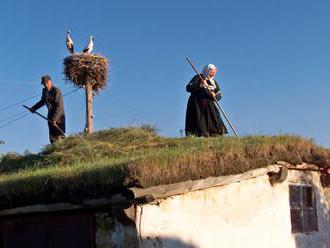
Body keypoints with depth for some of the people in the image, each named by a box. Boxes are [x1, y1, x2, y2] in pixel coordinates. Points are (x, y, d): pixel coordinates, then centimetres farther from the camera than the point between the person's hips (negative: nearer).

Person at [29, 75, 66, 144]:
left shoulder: (57, 91, -15)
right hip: (50, 117, 8)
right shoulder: (45, 90, 8)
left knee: (59, 136, -12)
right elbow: (42, 101, 27)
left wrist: (54, 119, -26)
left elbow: (59, 106, -21)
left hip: (59, 116, -7)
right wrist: (33, 108, 21)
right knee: (52, 137, 5)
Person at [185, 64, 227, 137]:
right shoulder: (198, 78, -1)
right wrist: (200, 85, -22)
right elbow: (188, 88, -12)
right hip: (197, 106, -5)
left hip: (209, 106, 5)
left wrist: (214, 96, -11)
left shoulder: (214, 82, 15)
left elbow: (219, 96, 12)